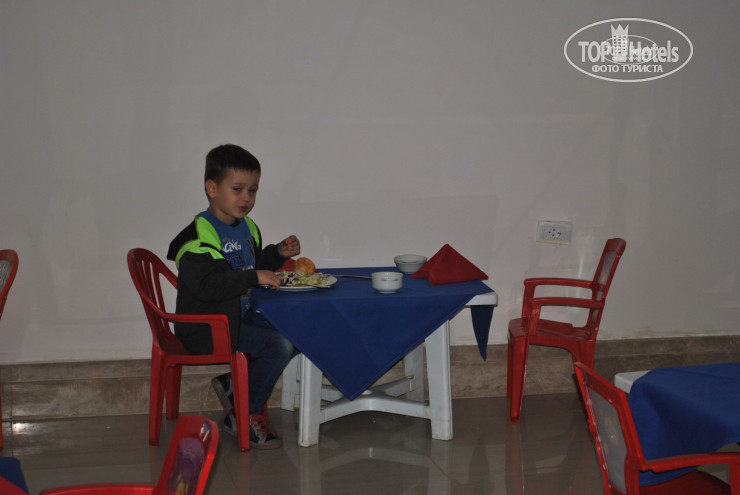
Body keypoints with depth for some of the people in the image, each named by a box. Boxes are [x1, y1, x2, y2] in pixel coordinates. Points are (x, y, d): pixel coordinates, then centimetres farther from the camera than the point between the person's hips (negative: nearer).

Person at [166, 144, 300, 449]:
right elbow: (206, 285, -29)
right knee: (279, 345, -22)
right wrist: (255, 277, -30)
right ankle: (243, 416, -6)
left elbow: (255, 264, 27)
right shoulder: (199, 236, -18)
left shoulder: (246, 228, 13)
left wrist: (279, 254, 8)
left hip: (241, 316, 9)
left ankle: (237, 385, 11)